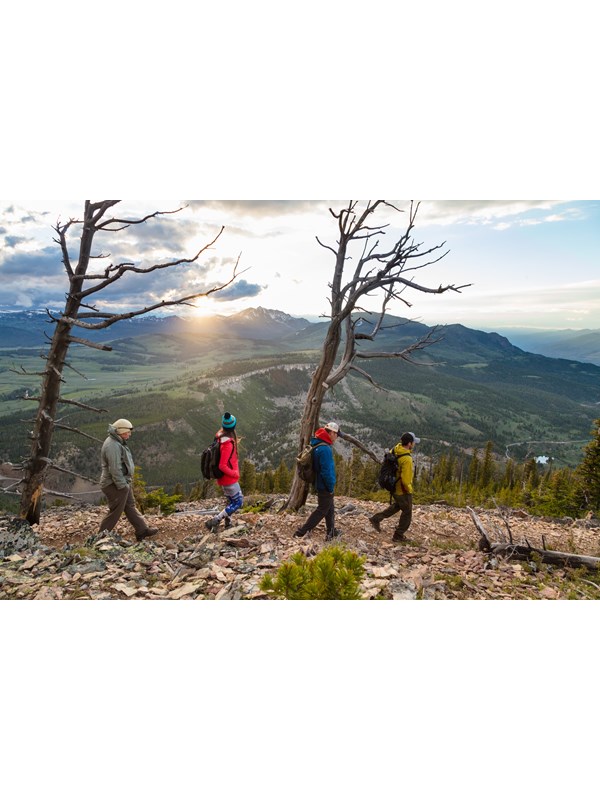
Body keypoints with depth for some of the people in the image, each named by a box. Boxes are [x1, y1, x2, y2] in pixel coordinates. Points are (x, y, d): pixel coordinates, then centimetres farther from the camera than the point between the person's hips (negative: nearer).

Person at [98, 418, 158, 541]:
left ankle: (142, 531, 22)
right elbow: (115, 469, -27)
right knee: (115, 512, 1)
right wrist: (122, 485, -23)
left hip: (123, 482, 11)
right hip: (116, 485, -11)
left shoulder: (117, 443, 11)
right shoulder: (112, 446, -23)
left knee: (130, 507, 15)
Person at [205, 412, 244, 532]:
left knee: (231, 500, 23)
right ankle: (215, 521, -4)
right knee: (238, 502, 1)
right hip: (229, 478, -9)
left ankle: (228, 523, 32)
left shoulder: (220, 436, -2)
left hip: (222, 477, 9)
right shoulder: (228, 444, -29)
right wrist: (235, 474, -15)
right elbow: (222, 466, -27)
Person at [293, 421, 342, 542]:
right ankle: (301, 532, 0)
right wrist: (331, 487, -16)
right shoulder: (325, 449, -25)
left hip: (321, 484, 10)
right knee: (322, 510, 0)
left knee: (330, 510, 21)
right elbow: (327, 471, -26)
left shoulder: (318, 446, 8)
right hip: (325, 486, -10)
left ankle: (331, 532, 34)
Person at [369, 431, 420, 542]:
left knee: (396, 506, 31)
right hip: (403, 490, -8)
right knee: (407, 513, 14)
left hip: (394, 487, 8)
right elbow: (405, 480, -30)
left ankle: (376, 519, 28)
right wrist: (410, 490, -12)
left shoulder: (395, 450, -9)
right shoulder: (407, 459, -31)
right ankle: (398, 536, 26)